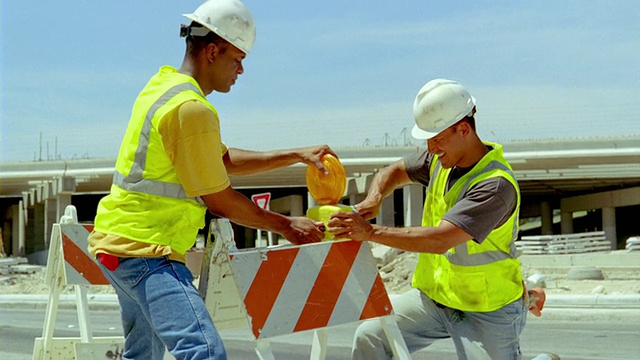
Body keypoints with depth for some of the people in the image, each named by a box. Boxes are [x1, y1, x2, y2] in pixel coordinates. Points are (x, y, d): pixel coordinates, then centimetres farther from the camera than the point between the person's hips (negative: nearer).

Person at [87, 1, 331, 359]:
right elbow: (220, 201, -13)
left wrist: (295, 155, 16)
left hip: (119, 239, 11)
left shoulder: (164, 86, 13)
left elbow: (223, 159, 20)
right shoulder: (192, 109, -18)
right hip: (145, 251, -11)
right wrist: (285, 225, -2)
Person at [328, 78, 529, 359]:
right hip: (434, 294, 7)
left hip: (487, 309, -6)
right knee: (369, 337, -9)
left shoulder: (496, 185, -26)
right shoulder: (441, 159, -1)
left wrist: (371, 232, -36)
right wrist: (374, 198, -6)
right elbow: (395, 171, 17)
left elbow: (440, 240, -35)